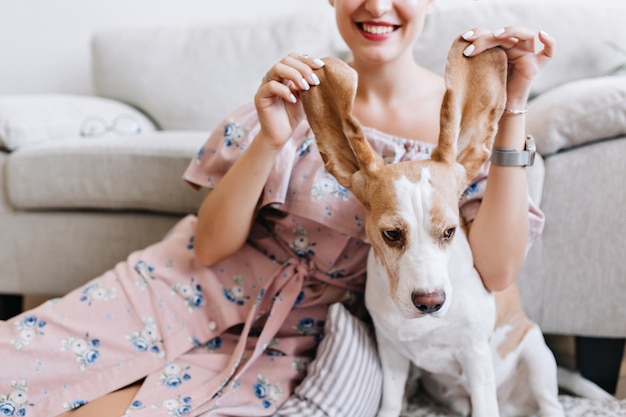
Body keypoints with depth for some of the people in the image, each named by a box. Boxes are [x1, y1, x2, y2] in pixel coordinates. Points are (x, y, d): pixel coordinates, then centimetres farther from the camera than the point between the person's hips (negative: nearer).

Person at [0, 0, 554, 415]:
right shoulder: (300, 91, -5)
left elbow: (494, 272, -20)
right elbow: (208, 248, -8)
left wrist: (512, 111, -26)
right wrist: (270, 141, -26)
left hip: (285, 340, -1)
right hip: (197, 292, 2)